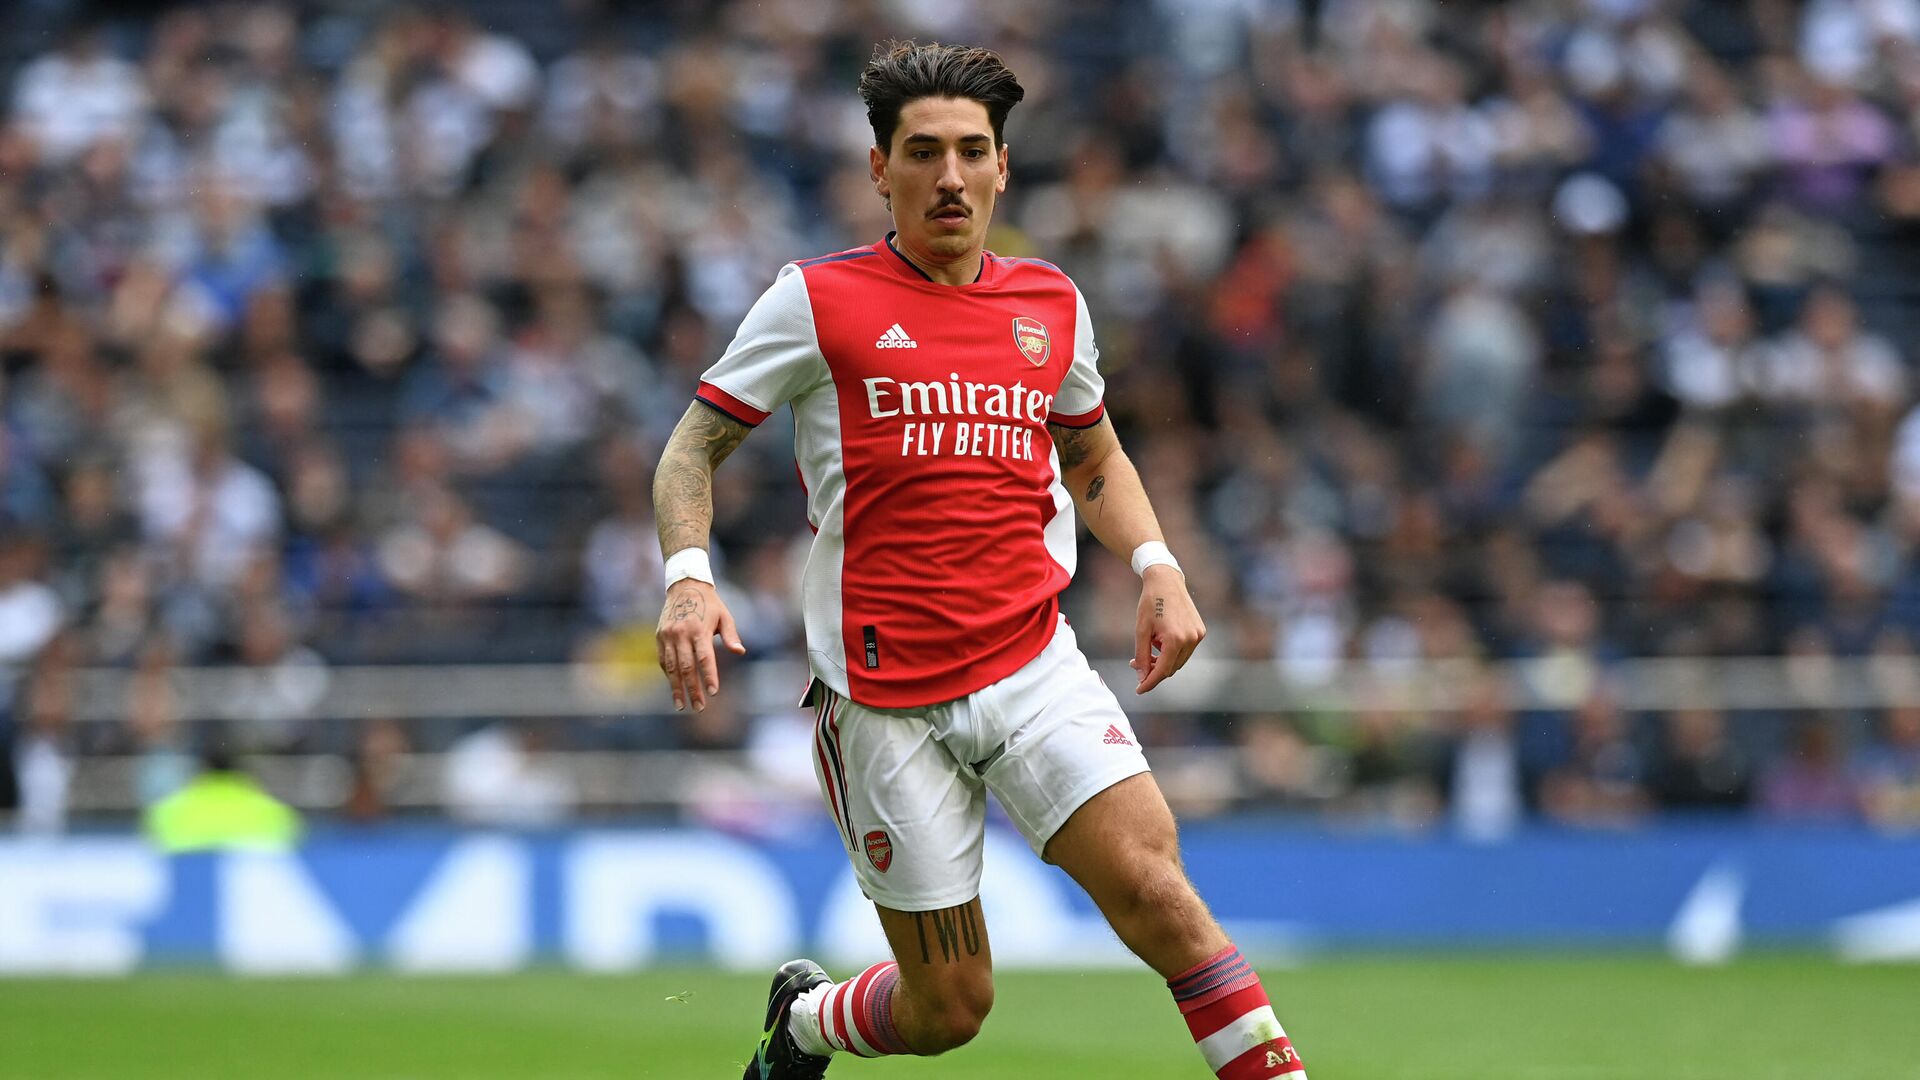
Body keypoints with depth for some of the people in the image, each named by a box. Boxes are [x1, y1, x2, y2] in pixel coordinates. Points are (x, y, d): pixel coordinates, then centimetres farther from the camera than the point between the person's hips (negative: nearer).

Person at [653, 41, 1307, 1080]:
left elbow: (1093, 458, 25)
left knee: (1154, 893, -20)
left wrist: (1157, 566, 7)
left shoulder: (1051, 304, 9)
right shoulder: (818, 300, -3)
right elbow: (692, 448, 3)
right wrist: (687, 577, -15)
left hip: (1033, 664, 3)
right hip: (884, 703, -3)